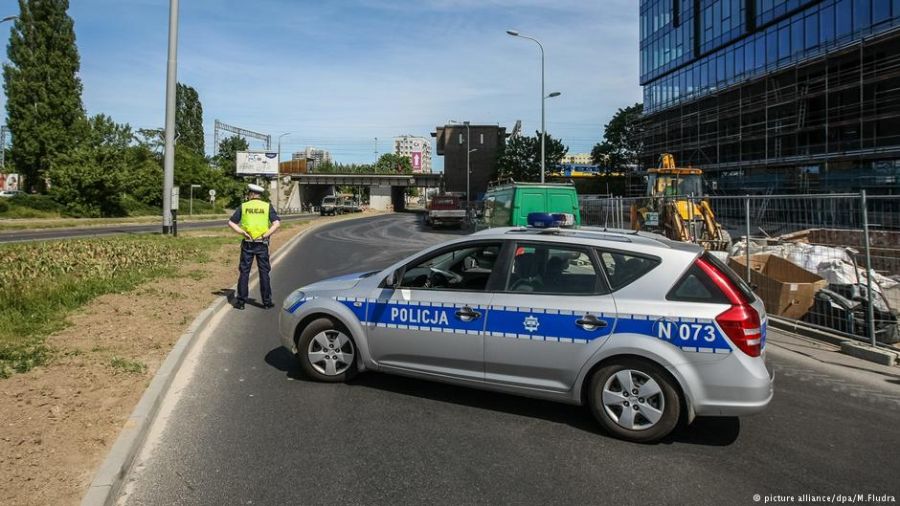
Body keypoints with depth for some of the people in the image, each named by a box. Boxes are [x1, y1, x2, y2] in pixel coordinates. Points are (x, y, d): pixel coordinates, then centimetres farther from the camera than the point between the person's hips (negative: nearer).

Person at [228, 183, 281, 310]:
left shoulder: (243, 206, 4)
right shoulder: (267, 206, 2)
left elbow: (231, 223, -1)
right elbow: (277, 223, -11)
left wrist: (243, 232, -5)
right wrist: (266, 235, -8)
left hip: (247, 244, 0)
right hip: (262, 244, 0)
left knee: (244, 272, 7)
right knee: (264, 272, 7)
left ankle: (241, 301, 8)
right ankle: (267, 301, 9)